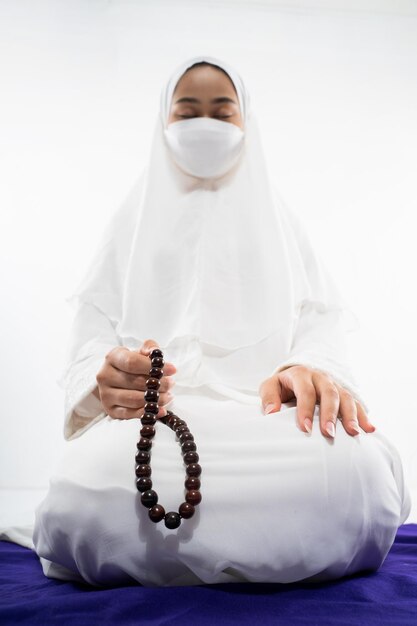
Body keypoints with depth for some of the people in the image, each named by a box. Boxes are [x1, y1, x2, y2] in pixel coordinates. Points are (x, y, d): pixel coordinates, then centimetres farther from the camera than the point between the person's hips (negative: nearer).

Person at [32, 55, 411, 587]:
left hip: (270, 408, 1)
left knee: (358, 474, -37)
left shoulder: (278, 222, 24)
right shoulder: (134, 221, 23)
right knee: (89, 493, -39)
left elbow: (322, 318, 9)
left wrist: (313, 367, -19)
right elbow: (91, 328, 11)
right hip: (150, 412, 0)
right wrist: (105, 376, -17)